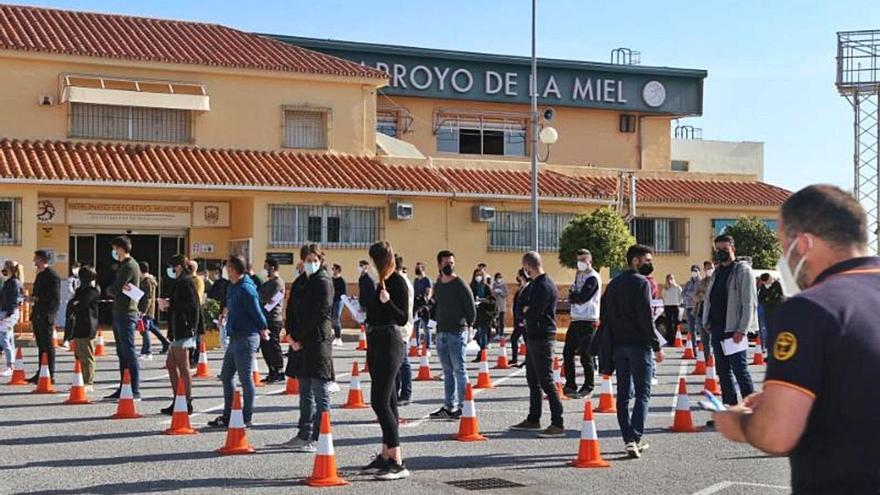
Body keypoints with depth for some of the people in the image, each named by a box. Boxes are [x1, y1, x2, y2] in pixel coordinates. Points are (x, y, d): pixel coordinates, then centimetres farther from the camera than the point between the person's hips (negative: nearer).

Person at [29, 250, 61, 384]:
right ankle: (41, 373, 19)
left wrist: (37, 298, -17)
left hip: (46, 317, -9)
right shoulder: (40, 275, 17)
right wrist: (33, 299, 11)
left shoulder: (52, 276, -12)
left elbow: (55, 298, -17)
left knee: (47, 346, -6)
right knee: (41, 345, 13)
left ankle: (50, 375, -2)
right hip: (38, 316, 9)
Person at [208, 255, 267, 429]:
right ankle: (227, 416, 23)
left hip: (246, 339, -10)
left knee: (245, 379, -2)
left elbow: (256, 311, -13)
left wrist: (263, 330, -1)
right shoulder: (232, 287, 13)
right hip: (235, 338, 10)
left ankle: (246, 418, 7)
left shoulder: (245, 288, -17)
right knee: (225, 376, 15)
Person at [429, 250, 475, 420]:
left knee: (459, 370, -5)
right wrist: (438, 321, 13)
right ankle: (449, 406, 16)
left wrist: (466, 326, -2)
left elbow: (471, 309, -6)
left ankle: (462, 407, -2)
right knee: (447, 371, 11)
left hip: (457, 333, -7)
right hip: (441, 333, 7)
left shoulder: (461, 285, -7)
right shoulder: (437, 285, 13)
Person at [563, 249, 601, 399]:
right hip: (576, 319, 8)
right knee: (568, 352, 7)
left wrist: (572, 294, -2)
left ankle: (588, 388, 8)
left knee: (585, 356, -3)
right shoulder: (579, 275, 17)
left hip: (588, 321, -8)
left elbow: (582, 297, -20)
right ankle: (570, 386, 15)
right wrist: (575, 297, -9)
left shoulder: (593, 278, -10)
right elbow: (572, 298, 13)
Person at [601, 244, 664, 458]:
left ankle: (629, 438, 11)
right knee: (642, 394, -4)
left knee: (623, 394, 10)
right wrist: (657, 347, -11)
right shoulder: (641, 282, -9)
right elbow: (646, 317, -15)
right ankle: (635, 438, -15)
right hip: (639, 345, -7)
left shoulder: (614, 284, 14)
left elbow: (605, 316, 14)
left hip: (618, 346, 7)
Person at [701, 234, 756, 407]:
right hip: (717, 328, 8)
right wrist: (708, 323, 9)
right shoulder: (716, 272, 17)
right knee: (723, 371, 10)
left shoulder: (742, 270, -5)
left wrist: (742, 330, -18)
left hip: (734, 329, -7)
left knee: (740, 370, -7)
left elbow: (749, 302, -12)